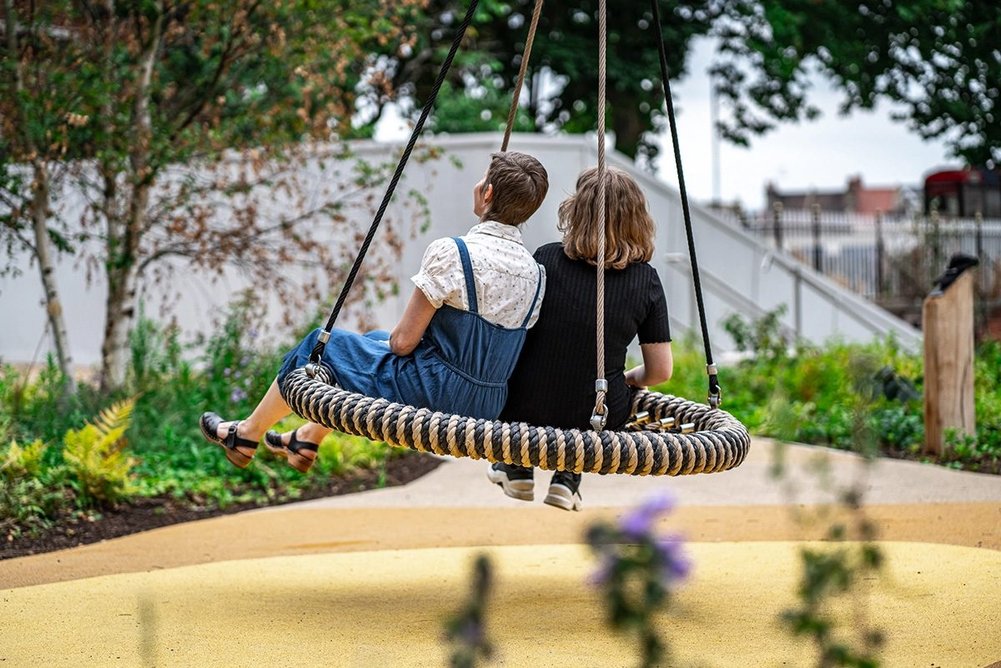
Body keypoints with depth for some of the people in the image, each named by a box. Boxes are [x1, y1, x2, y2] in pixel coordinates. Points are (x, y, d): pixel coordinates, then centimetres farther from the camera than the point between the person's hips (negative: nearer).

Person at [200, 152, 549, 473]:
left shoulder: (450, 253, -21)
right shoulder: (535, 272, 0)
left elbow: (404, 341, -16)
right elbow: (488, 345, 9)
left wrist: (393, 343, 9)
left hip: (429, 397, -7)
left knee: (321, 346, 17)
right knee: (375, 340, 33)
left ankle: (246, 435, 37)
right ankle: (308, 440, 49)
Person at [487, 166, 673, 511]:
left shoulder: (546, 259, -10)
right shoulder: (646, 280, -7)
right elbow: (660, 371, -2)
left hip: (523, 412, 0)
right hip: (599, 421, 0)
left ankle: (517, 469, 29)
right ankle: (567, 478, 19)